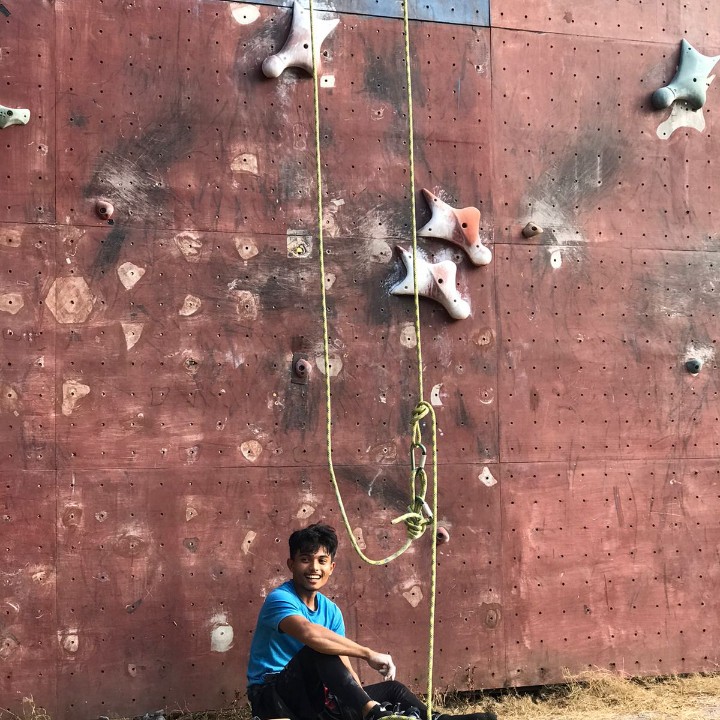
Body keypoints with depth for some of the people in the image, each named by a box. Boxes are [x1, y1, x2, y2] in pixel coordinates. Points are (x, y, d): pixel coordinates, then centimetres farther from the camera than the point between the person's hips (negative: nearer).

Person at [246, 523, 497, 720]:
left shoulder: (330, 610, 9)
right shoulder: (279, 600, -17)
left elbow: (343, 666, 4)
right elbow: (309, 633, -39)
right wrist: (368, 654, -35)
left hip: (312, 698, 8)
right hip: (274, 698, -8)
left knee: (392, 689, 3)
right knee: (319, 649, -33)